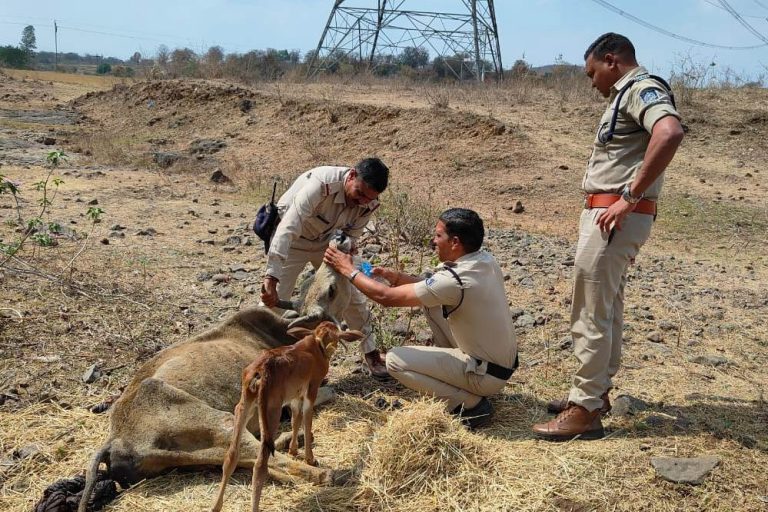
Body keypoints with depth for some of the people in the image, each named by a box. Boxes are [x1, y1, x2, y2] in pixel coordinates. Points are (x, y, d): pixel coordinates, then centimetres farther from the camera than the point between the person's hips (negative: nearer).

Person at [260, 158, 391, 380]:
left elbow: (351, 236, -6)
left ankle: (371, 354, 20)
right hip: (292, 239, -5)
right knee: (275, 301, -10)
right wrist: (271, 278, -52)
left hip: (327, 240, 5)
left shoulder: (369, 204, -21)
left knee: (353, 296, 4)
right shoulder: (322, 184, -40)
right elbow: (288, 229, -46)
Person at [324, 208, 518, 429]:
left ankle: (470, 403, -3)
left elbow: (386, 297, -21)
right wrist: (397, 276, -1)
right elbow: (435, 287, 11)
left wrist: (349, 270, -8)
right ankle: (447, 368, 20)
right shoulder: (486, 260, -3)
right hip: (503, 359, 8)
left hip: (488, 375, -8)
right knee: (431, 300, 12)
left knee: (395, 360, -7)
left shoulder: (455, 280, -29)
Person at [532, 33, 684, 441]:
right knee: (607, 310, 17)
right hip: (607, 216, 11)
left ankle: (584, 410, 0)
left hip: (616, 217, -11)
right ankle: (595, 391, 28)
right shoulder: (627, 95, 19)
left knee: (591, 314, -7)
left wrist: (630, 197, -30)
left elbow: (670, 132, -33)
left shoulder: (641, 88, -12)